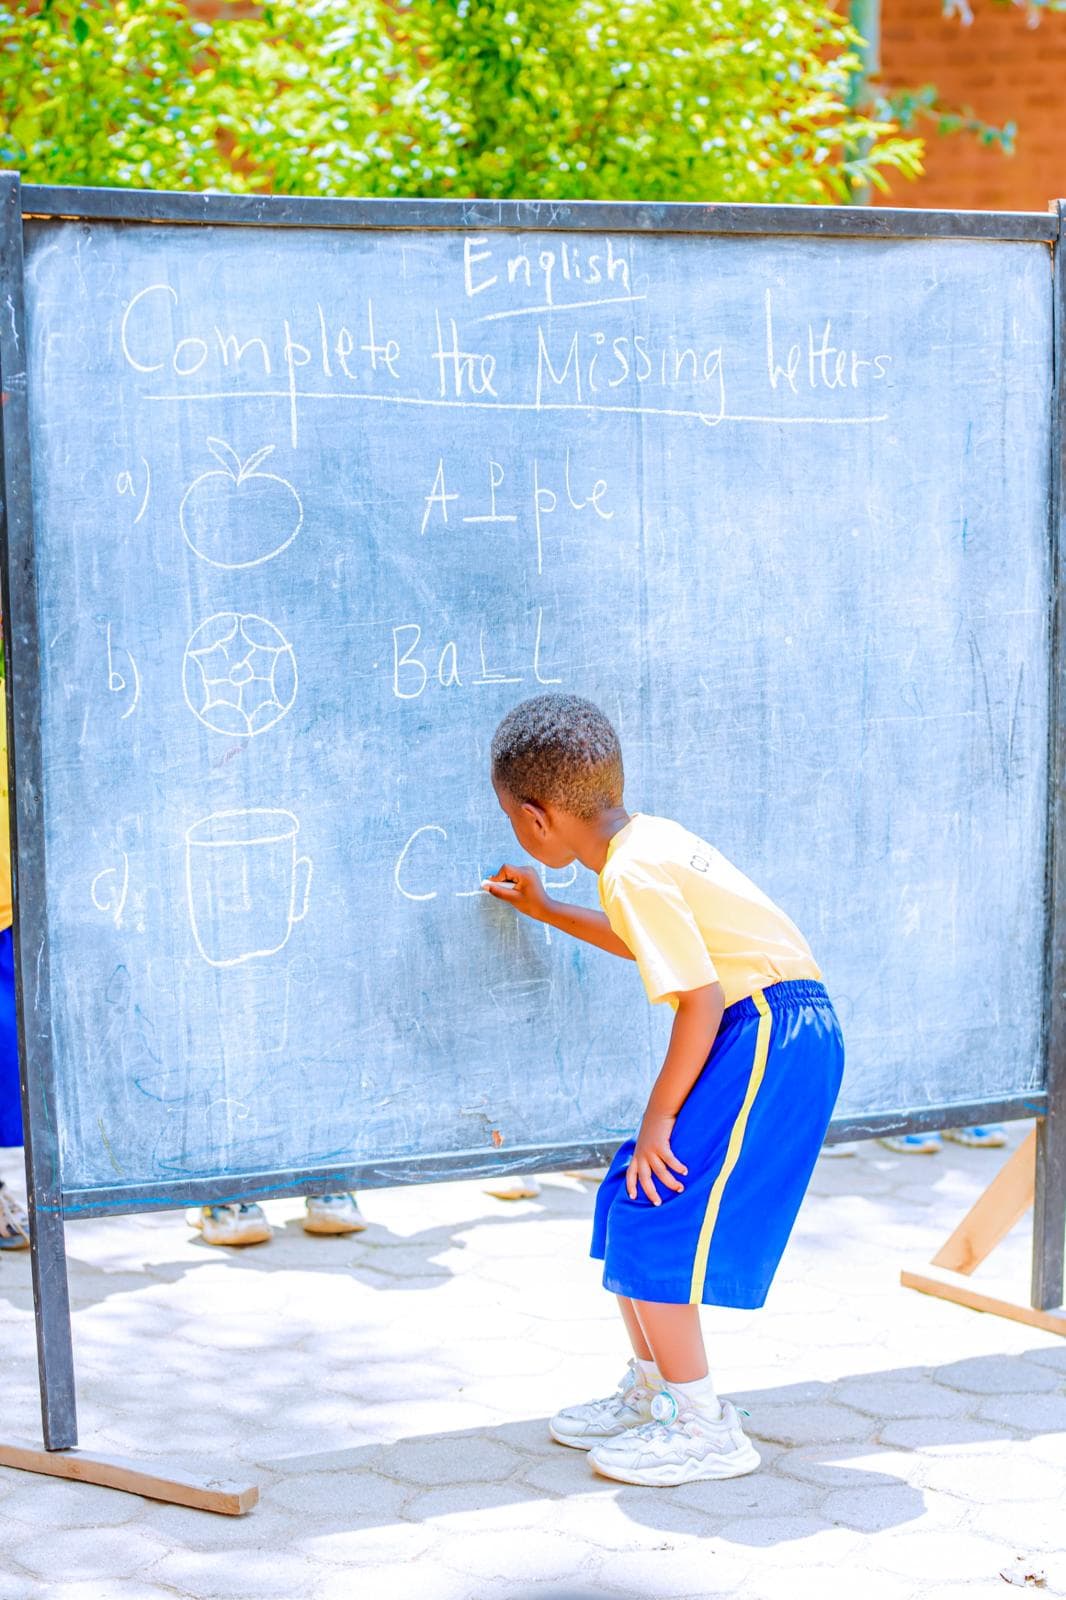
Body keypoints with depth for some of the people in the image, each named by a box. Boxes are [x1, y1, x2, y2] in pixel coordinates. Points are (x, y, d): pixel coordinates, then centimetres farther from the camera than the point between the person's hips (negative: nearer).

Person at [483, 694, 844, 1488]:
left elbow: (701, 1001, -21)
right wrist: (545, 910, 41)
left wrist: (658, 1119, -14)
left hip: (766, 1032, -10)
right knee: (628, 1203, 14)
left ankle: (705, 1429, 2)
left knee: (654, 1223, -7)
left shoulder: (631, 873, -18)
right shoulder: (650, 839, 11)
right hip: (772, 1030, 10)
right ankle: (649, 1394, 27)